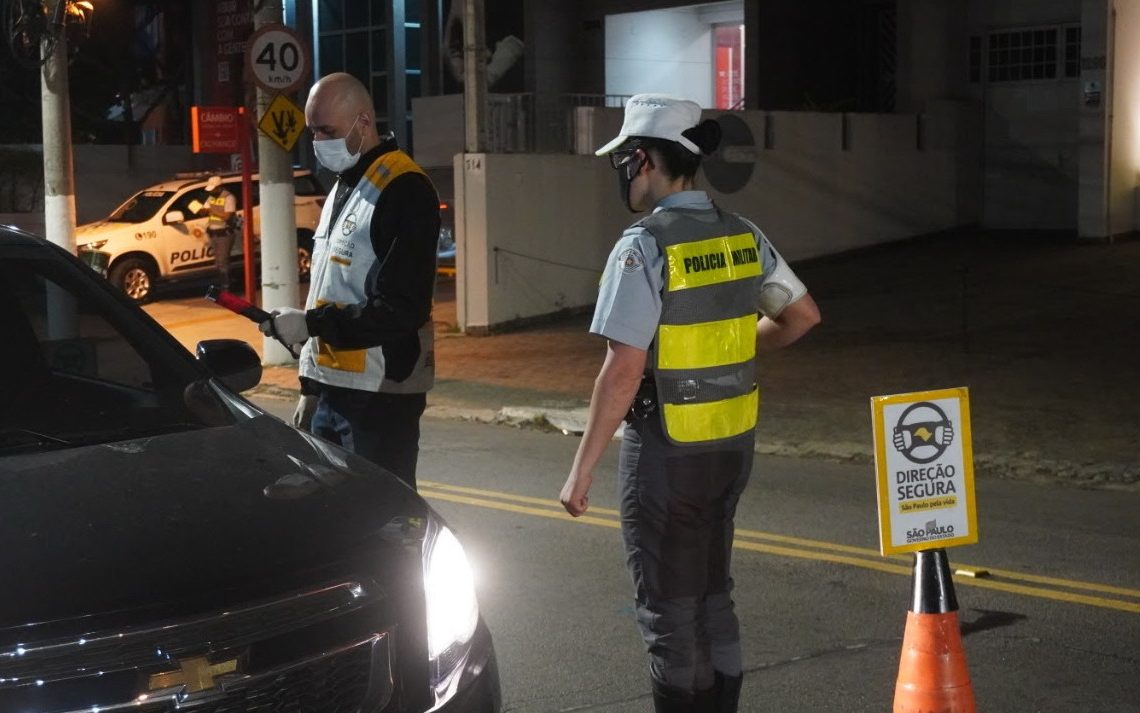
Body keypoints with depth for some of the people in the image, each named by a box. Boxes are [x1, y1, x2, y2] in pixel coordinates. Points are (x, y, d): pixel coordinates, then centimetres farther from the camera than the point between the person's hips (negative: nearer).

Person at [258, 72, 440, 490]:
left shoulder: (403, 190, -13)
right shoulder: (342, 188, 17)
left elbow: (403, 309, -20)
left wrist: (311, 324, -18)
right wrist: (311, 387, 20)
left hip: (380, 397, -9)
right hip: (334, 389, 9)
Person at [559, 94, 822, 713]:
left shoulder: (644, 246, -18)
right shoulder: (742, 236, 3)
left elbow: (623, 372, -21)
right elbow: (803, 314, 14)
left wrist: (582, 468, -15)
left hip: (667, 450, -7)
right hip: (733, 442, 7)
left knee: (669, 609, 6)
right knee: (713, 597, 20)